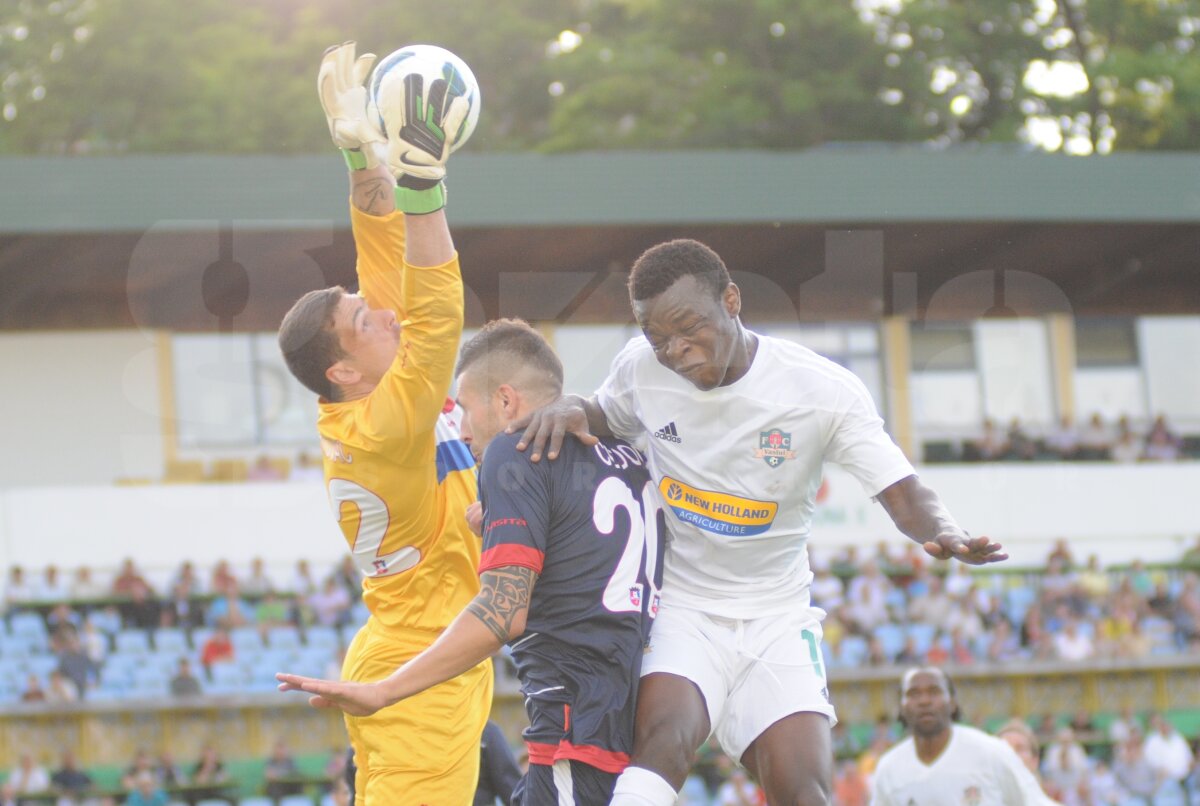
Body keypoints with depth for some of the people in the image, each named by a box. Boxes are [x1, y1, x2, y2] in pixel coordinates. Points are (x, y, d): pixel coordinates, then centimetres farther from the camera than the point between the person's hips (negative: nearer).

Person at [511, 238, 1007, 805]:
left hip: (776, 619, 0)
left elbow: (903, 495, -11)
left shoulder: (824, 390, -13)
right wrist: (569, 408, -9)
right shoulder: (641, 366, -6)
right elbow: (606, 422, 17)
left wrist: (946, 534, -35)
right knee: (663, 738, -30)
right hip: (678, 605, 0)